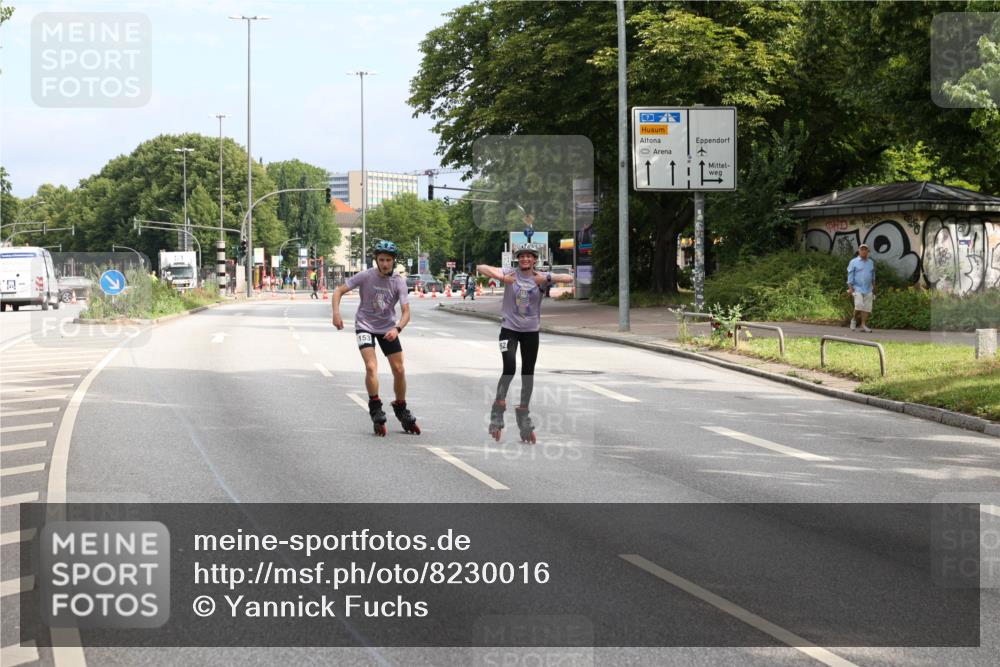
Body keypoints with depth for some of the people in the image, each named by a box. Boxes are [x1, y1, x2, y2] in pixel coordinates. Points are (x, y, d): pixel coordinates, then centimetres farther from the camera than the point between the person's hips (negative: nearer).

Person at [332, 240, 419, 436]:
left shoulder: (398, 282, -13)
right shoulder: (366, 276, -17)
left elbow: (406, 312, -17)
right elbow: (338, 291, -11)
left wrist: (397, 329, -36)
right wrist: (336, 313, -27)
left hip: (388, 328, 2)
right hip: (365, 326, -2)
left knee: (399, 370, 2)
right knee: (371, 367, -21)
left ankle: (401, 411, 22)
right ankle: (376, 410, -7)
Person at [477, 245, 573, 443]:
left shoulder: (540, 278, -2)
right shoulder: (510, 274, -5)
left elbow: (569, 278, -13)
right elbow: (481, 267, -13)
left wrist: (547, 279, -27)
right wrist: (501, 278, -26)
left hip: (531, 330, 2)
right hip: (509, 328, -2)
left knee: (528, 373, 7)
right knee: (509, 368, -18)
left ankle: (523, 412, 22)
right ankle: (498, 410, -3)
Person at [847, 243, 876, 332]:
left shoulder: (871, 263, 15)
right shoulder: (854, 262, 3)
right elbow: (850, 275, -1)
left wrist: (874, 289, 22)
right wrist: (850, 288, -11)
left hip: (868, 290, 4)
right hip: (857, 288, -4)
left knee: (867, 308, -2)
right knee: (859, 306, -18)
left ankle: (864, 325, 2)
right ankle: (854, 319, 5)